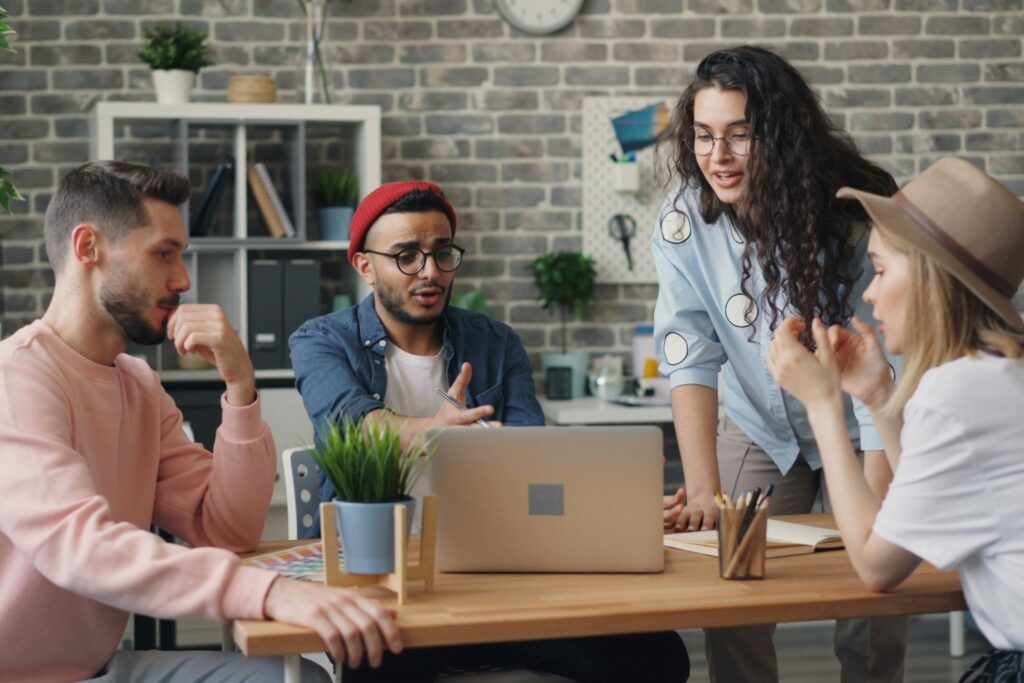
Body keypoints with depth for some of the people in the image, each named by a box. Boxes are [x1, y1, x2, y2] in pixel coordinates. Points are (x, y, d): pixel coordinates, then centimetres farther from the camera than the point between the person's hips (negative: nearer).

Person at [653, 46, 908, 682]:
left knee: (873, 624, -9)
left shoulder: (856, 217, -24)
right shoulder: (686, 220, -17)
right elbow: (691, 360, -22)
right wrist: (703, 492, -33)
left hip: (860, 440, -2)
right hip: (760, 435, 2)